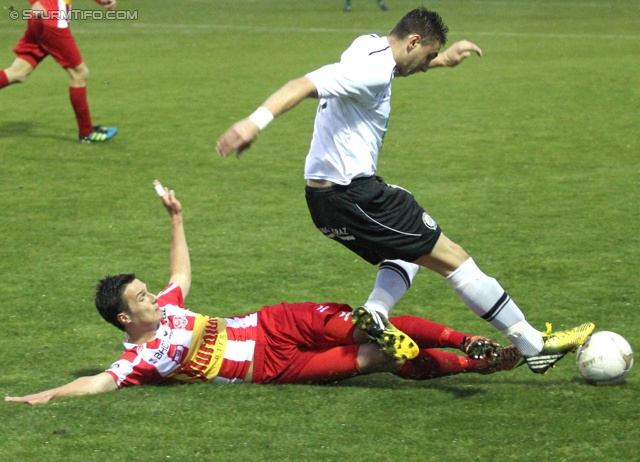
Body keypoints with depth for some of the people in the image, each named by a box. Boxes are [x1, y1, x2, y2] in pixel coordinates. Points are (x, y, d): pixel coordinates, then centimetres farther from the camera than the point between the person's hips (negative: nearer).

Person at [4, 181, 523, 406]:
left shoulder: (163, 310, 11)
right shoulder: (141, 358, -10)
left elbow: (182, 273, 27)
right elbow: (98, 381, -22)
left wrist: (176, 218, 24)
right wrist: (44, 397, -32)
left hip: (274, 324, 6)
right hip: (273, 364, -6)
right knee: (375, 359, -17)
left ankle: (472, 344, -6)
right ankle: (478, 365, -12)